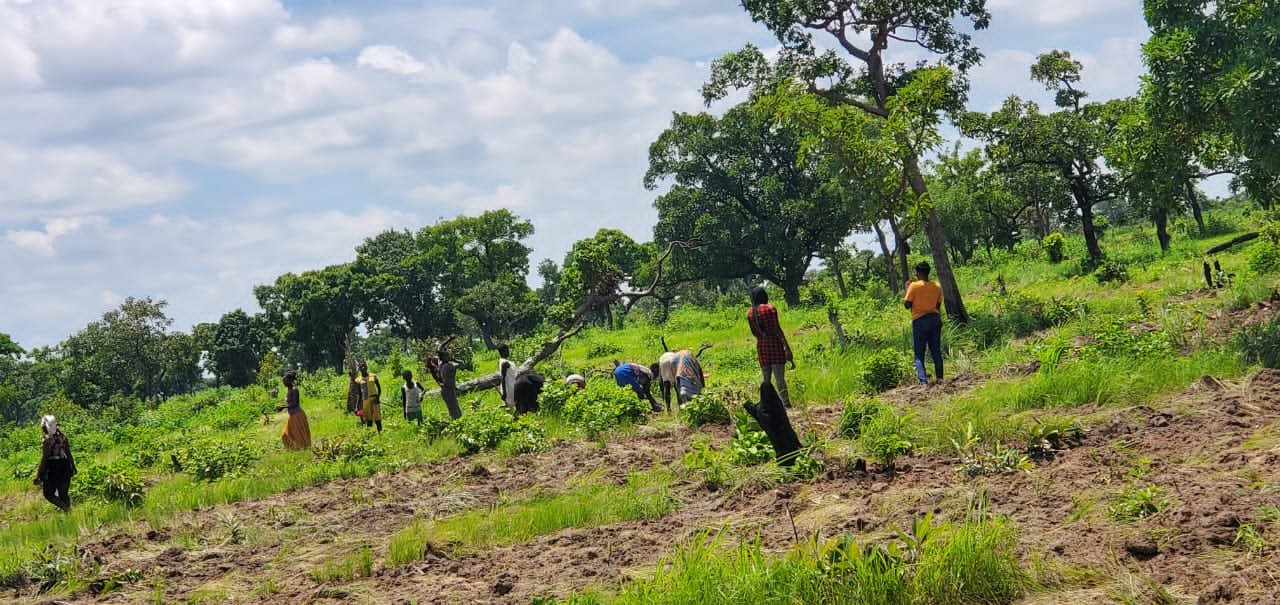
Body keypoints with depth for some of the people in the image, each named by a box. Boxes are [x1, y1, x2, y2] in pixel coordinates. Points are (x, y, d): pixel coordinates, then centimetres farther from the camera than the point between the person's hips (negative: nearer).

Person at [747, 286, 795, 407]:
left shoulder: (750, 313, 7)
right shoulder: (770, 308, -8)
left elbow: (754, 333, 9)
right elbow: (777, 329, -13)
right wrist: (787, 348, -13)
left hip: (761, 347, 5)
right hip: (775, 345, -5)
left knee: (766, 379, 11)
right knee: (780, 378, -8)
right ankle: (786, 403, -13)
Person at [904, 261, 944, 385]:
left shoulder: (914, 286, -8)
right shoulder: (936, 287, 6)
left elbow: (907, 305, -6)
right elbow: (938, 305, 10)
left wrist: (907, 290, 6)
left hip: (919, 320, -4)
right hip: (935, 318, 4)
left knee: (919, 353, 0)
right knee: (936, 350, 12)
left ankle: (923, 379, -11)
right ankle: (939, 377, 9)